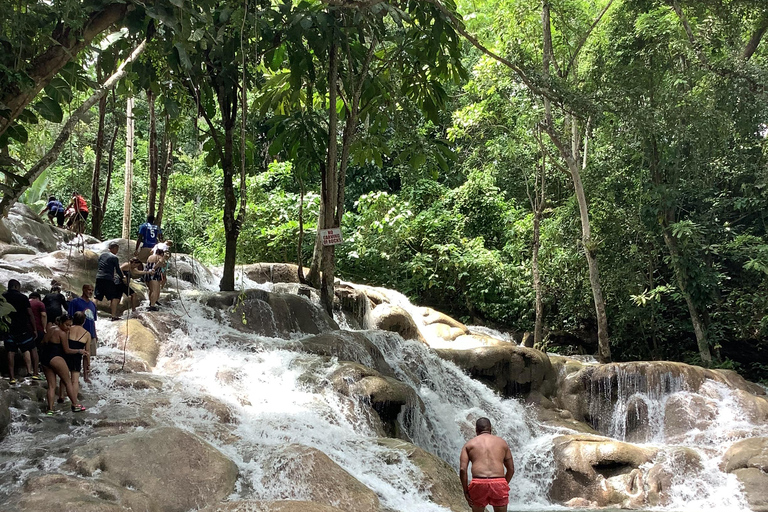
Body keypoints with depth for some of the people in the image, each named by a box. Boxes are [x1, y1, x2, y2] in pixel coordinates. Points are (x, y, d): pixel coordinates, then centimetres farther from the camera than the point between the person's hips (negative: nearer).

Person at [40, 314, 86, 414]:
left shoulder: (51, 329, 16)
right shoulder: (62, 333, -8)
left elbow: (43, 342, 22)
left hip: (43, 357, 8)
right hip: (55, 358, -8)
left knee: (51, 386, 9)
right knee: (68, 382, 3)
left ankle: (50, 409, 0)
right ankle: (75, 405, 5)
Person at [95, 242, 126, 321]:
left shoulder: (102, 255, 14)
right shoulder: (114, 258, -5)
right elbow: (118, 270, -2)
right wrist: (122, 277, 16)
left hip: (99, 278, 6)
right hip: (108, 279, -6)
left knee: (97, 297, 8)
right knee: (114, 297, 3)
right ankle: (113, 316, 1)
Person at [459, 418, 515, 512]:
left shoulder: (469, 444, 15)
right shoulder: (502, 442, 20)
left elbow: (462, 469, 3)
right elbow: (511, 469, 19)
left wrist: (466, 491, 8)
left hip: (479, 483, 0)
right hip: (499, 483, 1)